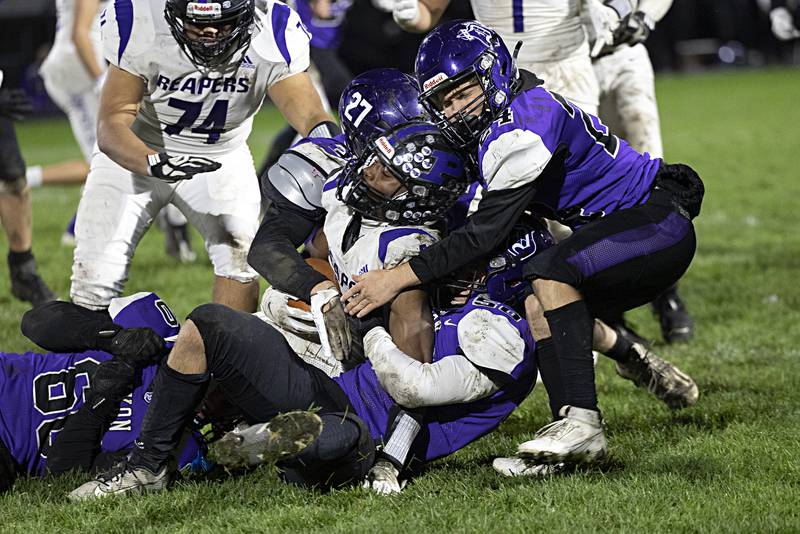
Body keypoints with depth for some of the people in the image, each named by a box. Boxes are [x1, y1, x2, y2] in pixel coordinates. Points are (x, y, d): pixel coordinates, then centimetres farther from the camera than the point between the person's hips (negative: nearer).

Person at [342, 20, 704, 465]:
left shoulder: (521, 131, -22)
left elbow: (485, 232, -24)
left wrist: (399, 277, -22)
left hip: (660, 224, -11)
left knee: (552, 273, -27)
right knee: (539, 306, 5)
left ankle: (584, 424, -28)